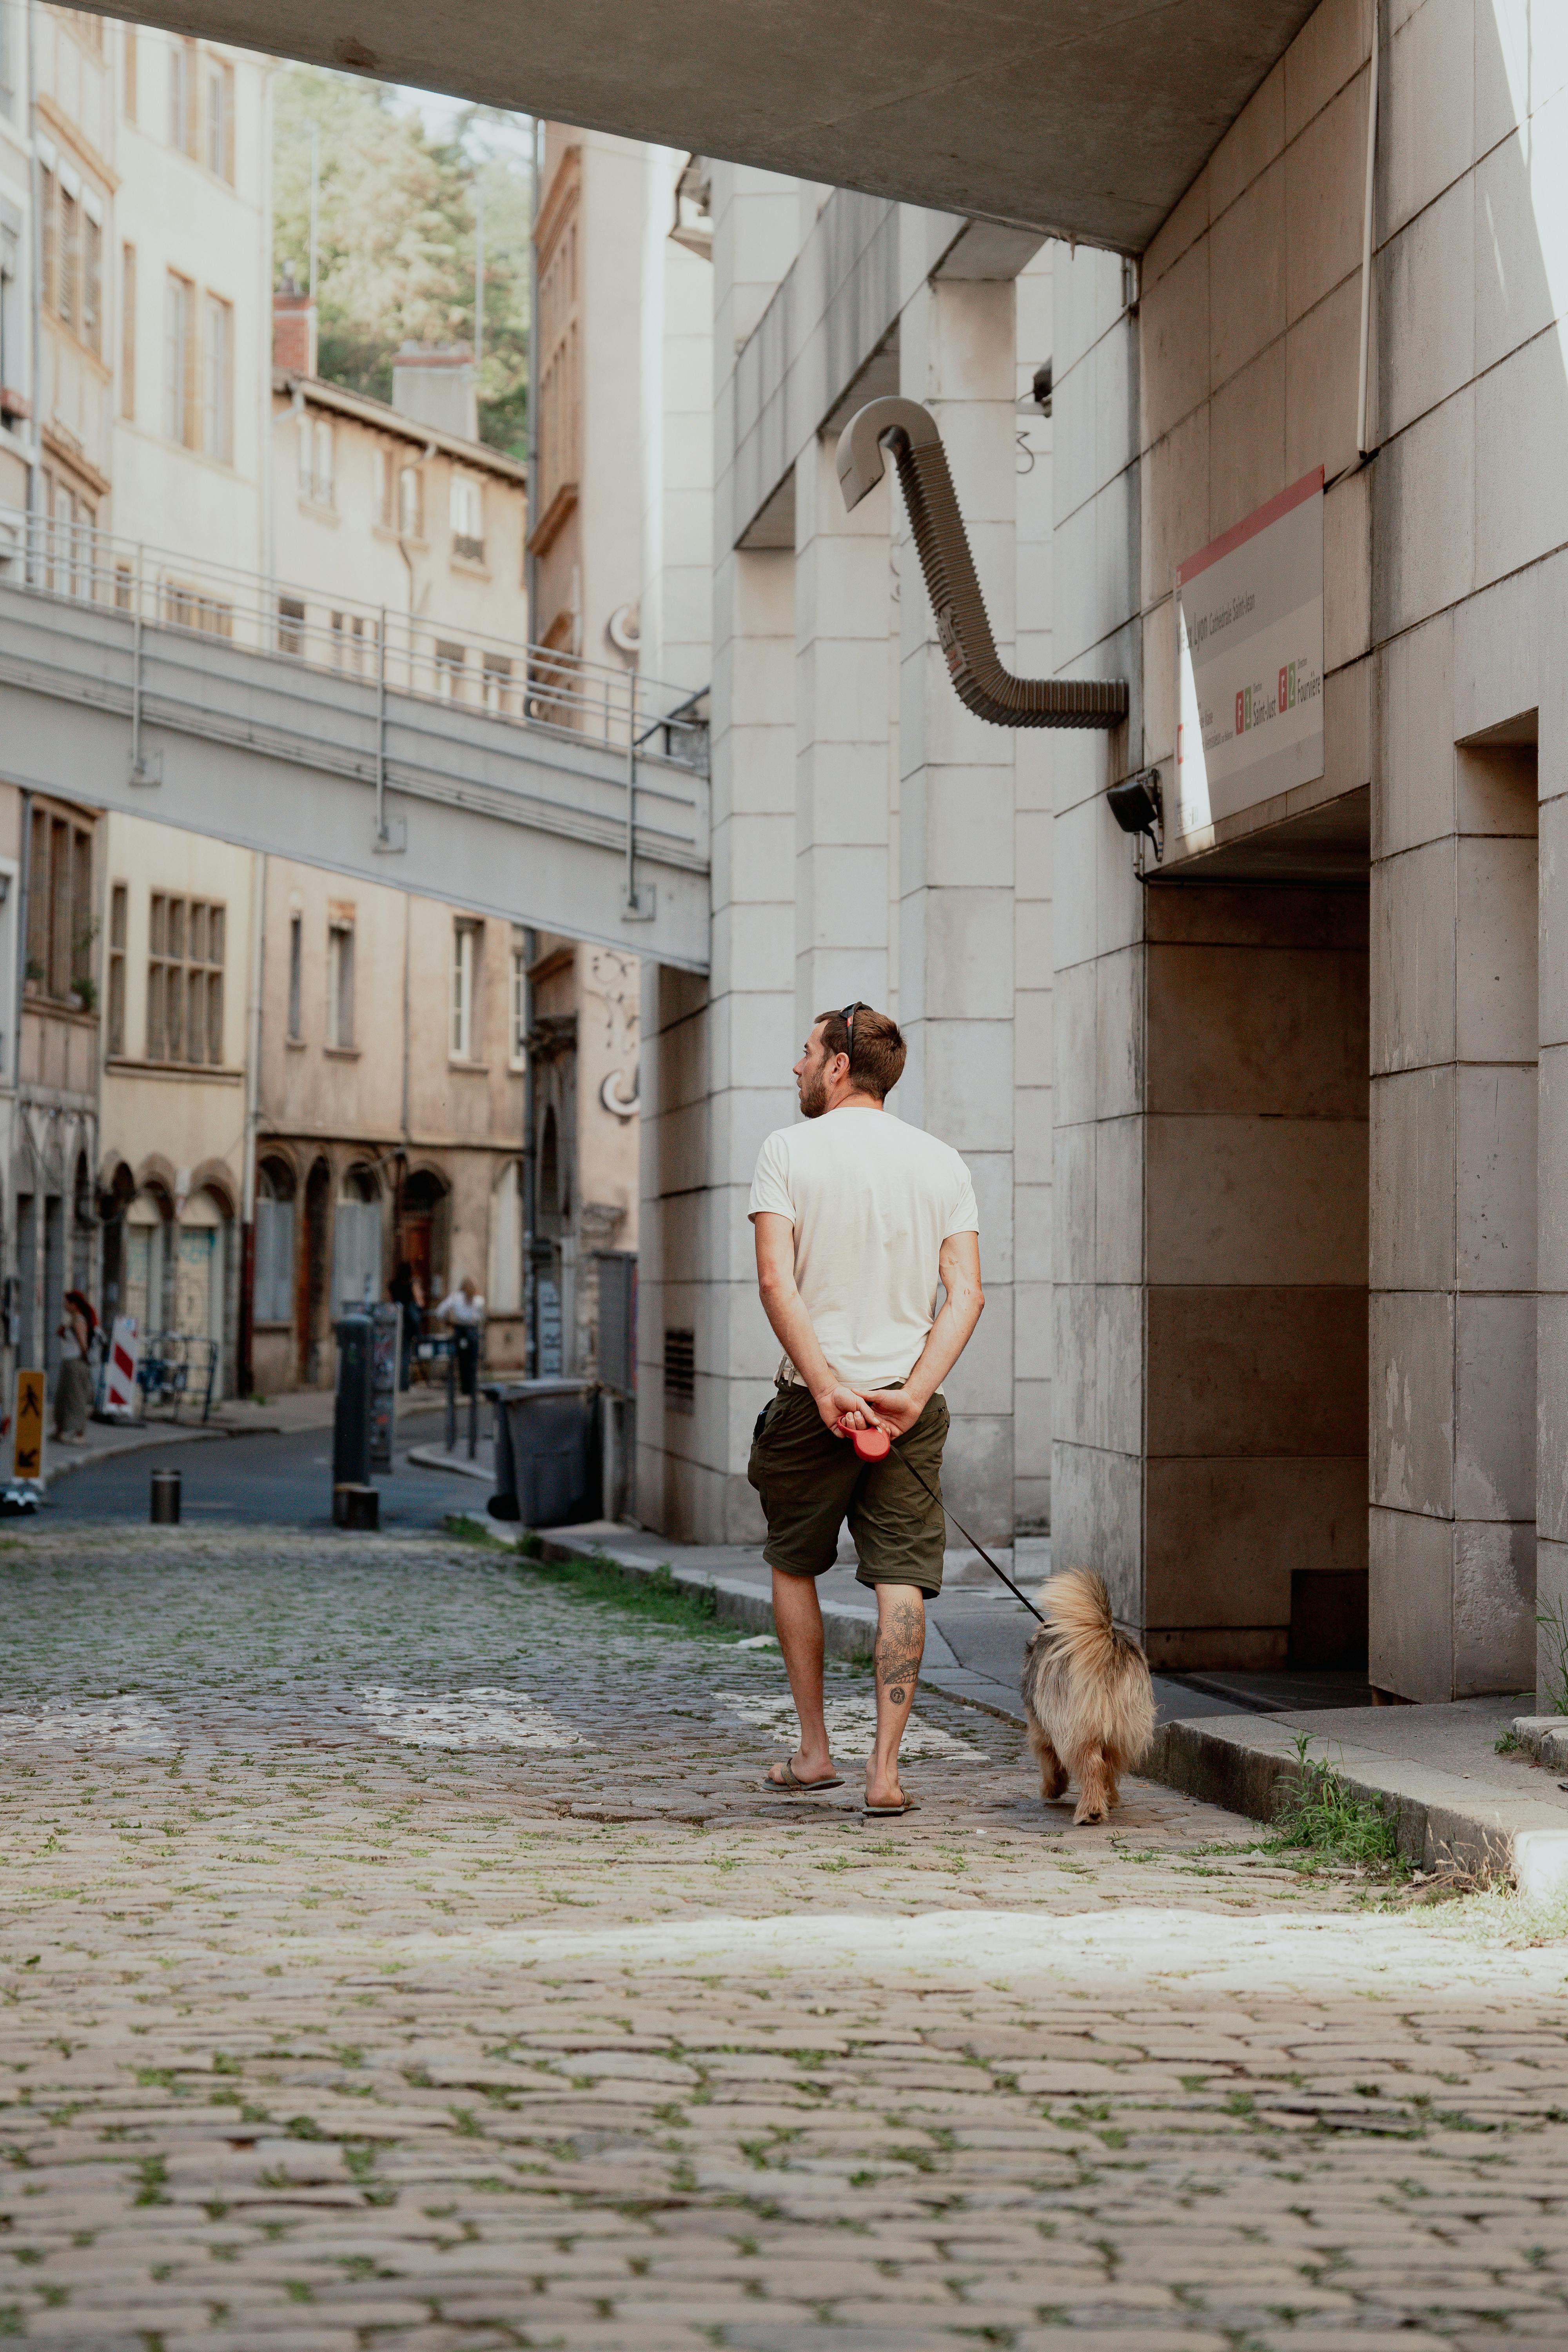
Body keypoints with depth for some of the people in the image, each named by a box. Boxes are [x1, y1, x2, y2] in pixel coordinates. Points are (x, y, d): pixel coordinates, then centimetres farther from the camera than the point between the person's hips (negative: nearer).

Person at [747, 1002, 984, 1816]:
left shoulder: (789, 1151, -2)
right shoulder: (942, 1162, 7)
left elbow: (777, 1283, -13)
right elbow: (967, 1294, -2)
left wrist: (826, 1388, -13)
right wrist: (914, 1392, -8)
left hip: (812, 1401, -2)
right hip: (908, 1402, 2)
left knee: (793, 1565, 16)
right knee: (901, 1581, 1)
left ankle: (813, 1750, 19)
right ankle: (885, 1769, -5)